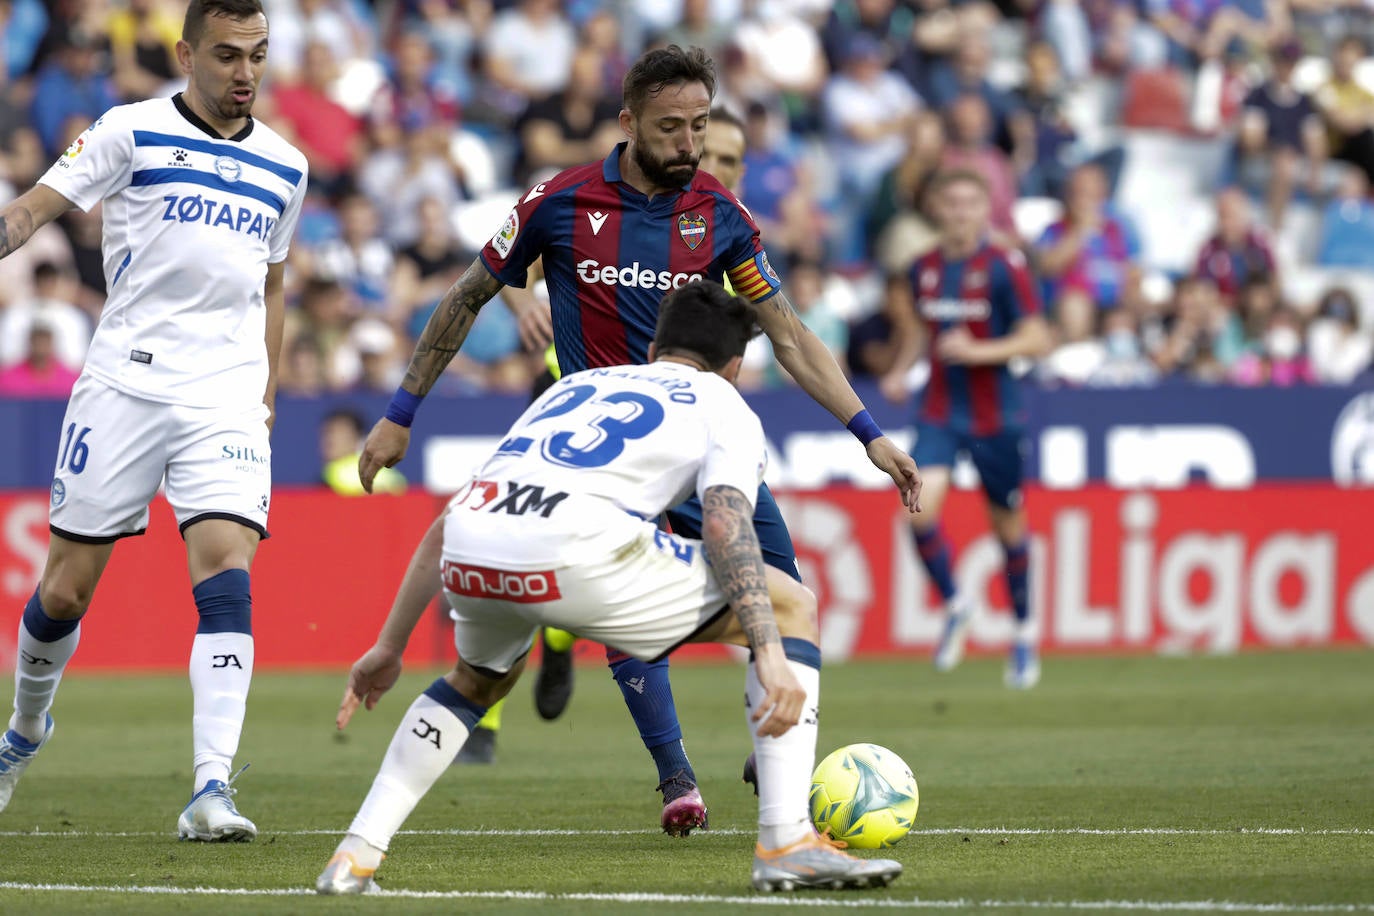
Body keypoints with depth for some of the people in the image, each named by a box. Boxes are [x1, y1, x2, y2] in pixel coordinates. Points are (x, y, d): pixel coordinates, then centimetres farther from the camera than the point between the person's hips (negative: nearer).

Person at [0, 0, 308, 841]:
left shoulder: (284, 167, 14)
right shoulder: (132, 133, 0)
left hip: (228, 399, 2)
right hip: (125, 384, -2)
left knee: (228, 572, -17)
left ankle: (213, 790, -23)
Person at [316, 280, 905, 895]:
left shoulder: (574, 386, 38)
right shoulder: (724, 406, 23)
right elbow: (724, 523, 0)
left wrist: (389, 648, 43)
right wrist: (771, 656, -9)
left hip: (472, 564, 6)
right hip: (578, 550, -5)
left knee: (479, 681, 40)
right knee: (791, 607, 14)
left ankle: (355, 857, 26)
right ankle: (788, 844, 5)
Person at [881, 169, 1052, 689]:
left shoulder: (1003, 267, -10)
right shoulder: (924, 270, 5)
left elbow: (1037, 339, -12)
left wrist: (978, 351, -23)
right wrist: (901, 369, 8)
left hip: (995, 416, -3)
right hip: (939, 411, 3)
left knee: (1007, 524, 7)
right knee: (920, 510, -17)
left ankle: (1023, 632, 27)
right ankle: (954, 604, 7)